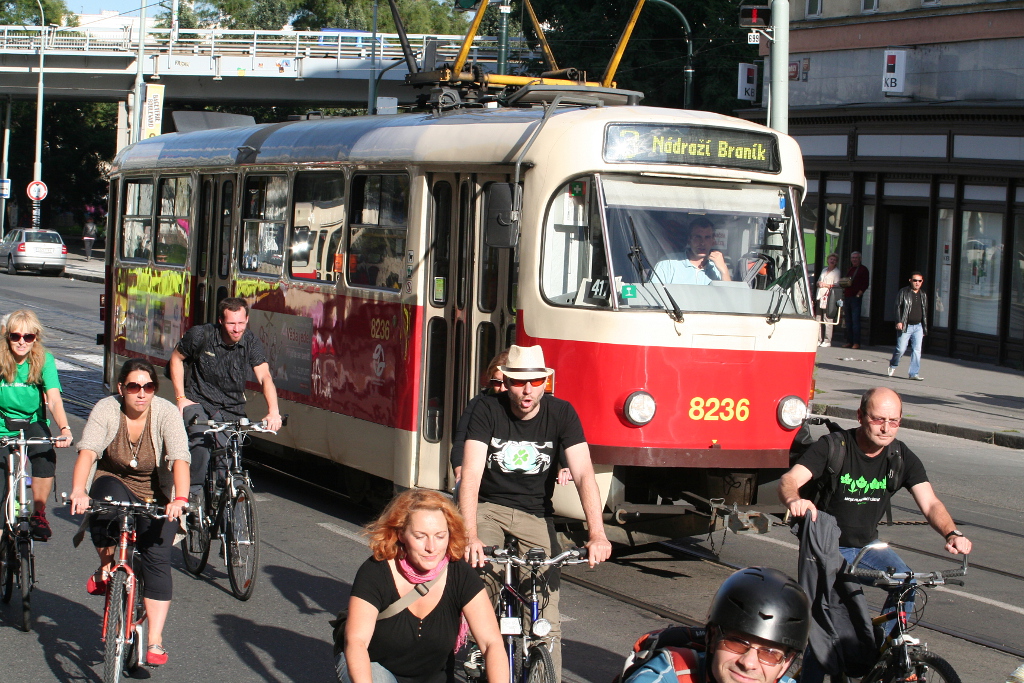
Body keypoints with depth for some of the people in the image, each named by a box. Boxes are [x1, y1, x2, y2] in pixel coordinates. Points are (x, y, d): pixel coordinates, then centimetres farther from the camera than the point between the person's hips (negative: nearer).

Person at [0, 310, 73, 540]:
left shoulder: (44, 360, -13)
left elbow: (54, 400, -23)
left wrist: (65, 429, -40)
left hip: (32, 424, -1)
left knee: (46, 455, -30)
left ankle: (38, 514, -13)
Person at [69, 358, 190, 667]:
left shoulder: (166, 413, -17)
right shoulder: (106, 410, -15)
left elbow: (180, 458, -29)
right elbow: (87, 452, -28)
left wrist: (180, 499, -46)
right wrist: (78, 491, -46)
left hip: (156, 497, 0)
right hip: (113, 483, 0)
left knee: (157, 557, -16)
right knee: (110, 494, -36)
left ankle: (155, 640, -11)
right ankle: (106, 566, -10)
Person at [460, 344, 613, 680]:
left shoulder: (561, 413, -8)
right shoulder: (488, 410, -12)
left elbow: (584, 473, -17)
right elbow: (471, 474, -21)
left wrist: (597, 534, -32)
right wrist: (471, 536, -37)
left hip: (535, 515, 1)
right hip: (488, 507, -1)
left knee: (546, 619, -10)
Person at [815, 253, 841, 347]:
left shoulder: (836, 272, 3)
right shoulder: (824, 270, 23)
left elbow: (836, 285, -4)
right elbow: (818, 282, 25)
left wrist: (825, 285, -11)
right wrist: (819, 283, 3)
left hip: (829, 298, -6)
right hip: (820, 296, 6)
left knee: (827, 319, -10)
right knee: (818, 319, 2)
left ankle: (827, 341, -9)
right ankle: (818, 340, 6)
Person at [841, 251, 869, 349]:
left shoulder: (863, 269, 0)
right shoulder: (850, 270, 21)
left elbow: (865, 284, -6)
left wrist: (859, 293, -14)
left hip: (856, 297, -7)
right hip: (847, 296, 7)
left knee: (855, 320, -10)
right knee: (848, 321, 7)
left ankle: (856, 343, -10)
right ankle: (849, 341, 10)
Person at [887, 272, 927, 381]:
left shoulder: (923, 296, 14)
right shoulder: (903, 292, -1)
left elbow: (925, 313, 18)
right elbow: (898, 307, -5)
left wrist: (924, 329, 16)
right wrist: (899, 322, -16)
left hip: (918, 327, 4)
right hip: (906, 326, -4)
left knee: (917, 350, -3)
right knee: (901, 349, -4)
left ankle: (914, 373, 1)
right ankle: (893, 365, 24)